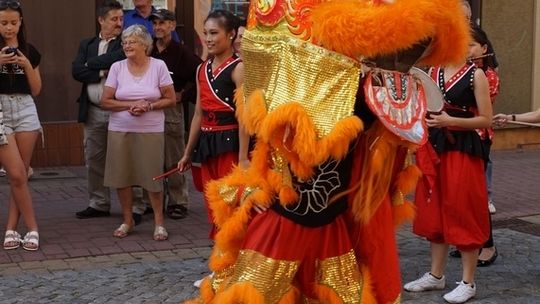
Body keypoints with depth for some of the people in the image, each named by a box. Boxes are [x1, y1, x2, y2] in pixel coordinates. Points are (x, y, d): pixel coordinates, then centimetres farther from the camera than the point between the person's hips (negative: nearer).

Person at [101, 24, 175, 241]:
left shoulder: (158, 66, 0)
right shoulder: (117, 67, 3)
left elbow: (170, 99, 1)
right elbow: (105, 102, 1)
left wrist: (149, 105, -14)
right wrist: (131, 104, -11)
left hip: (151, 131, -2)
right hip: (120, 130, 2)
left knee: (153, 177, -3)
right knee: (121, 176, 4)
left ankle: (159, 223, 9)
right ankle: (127, 220, 19)